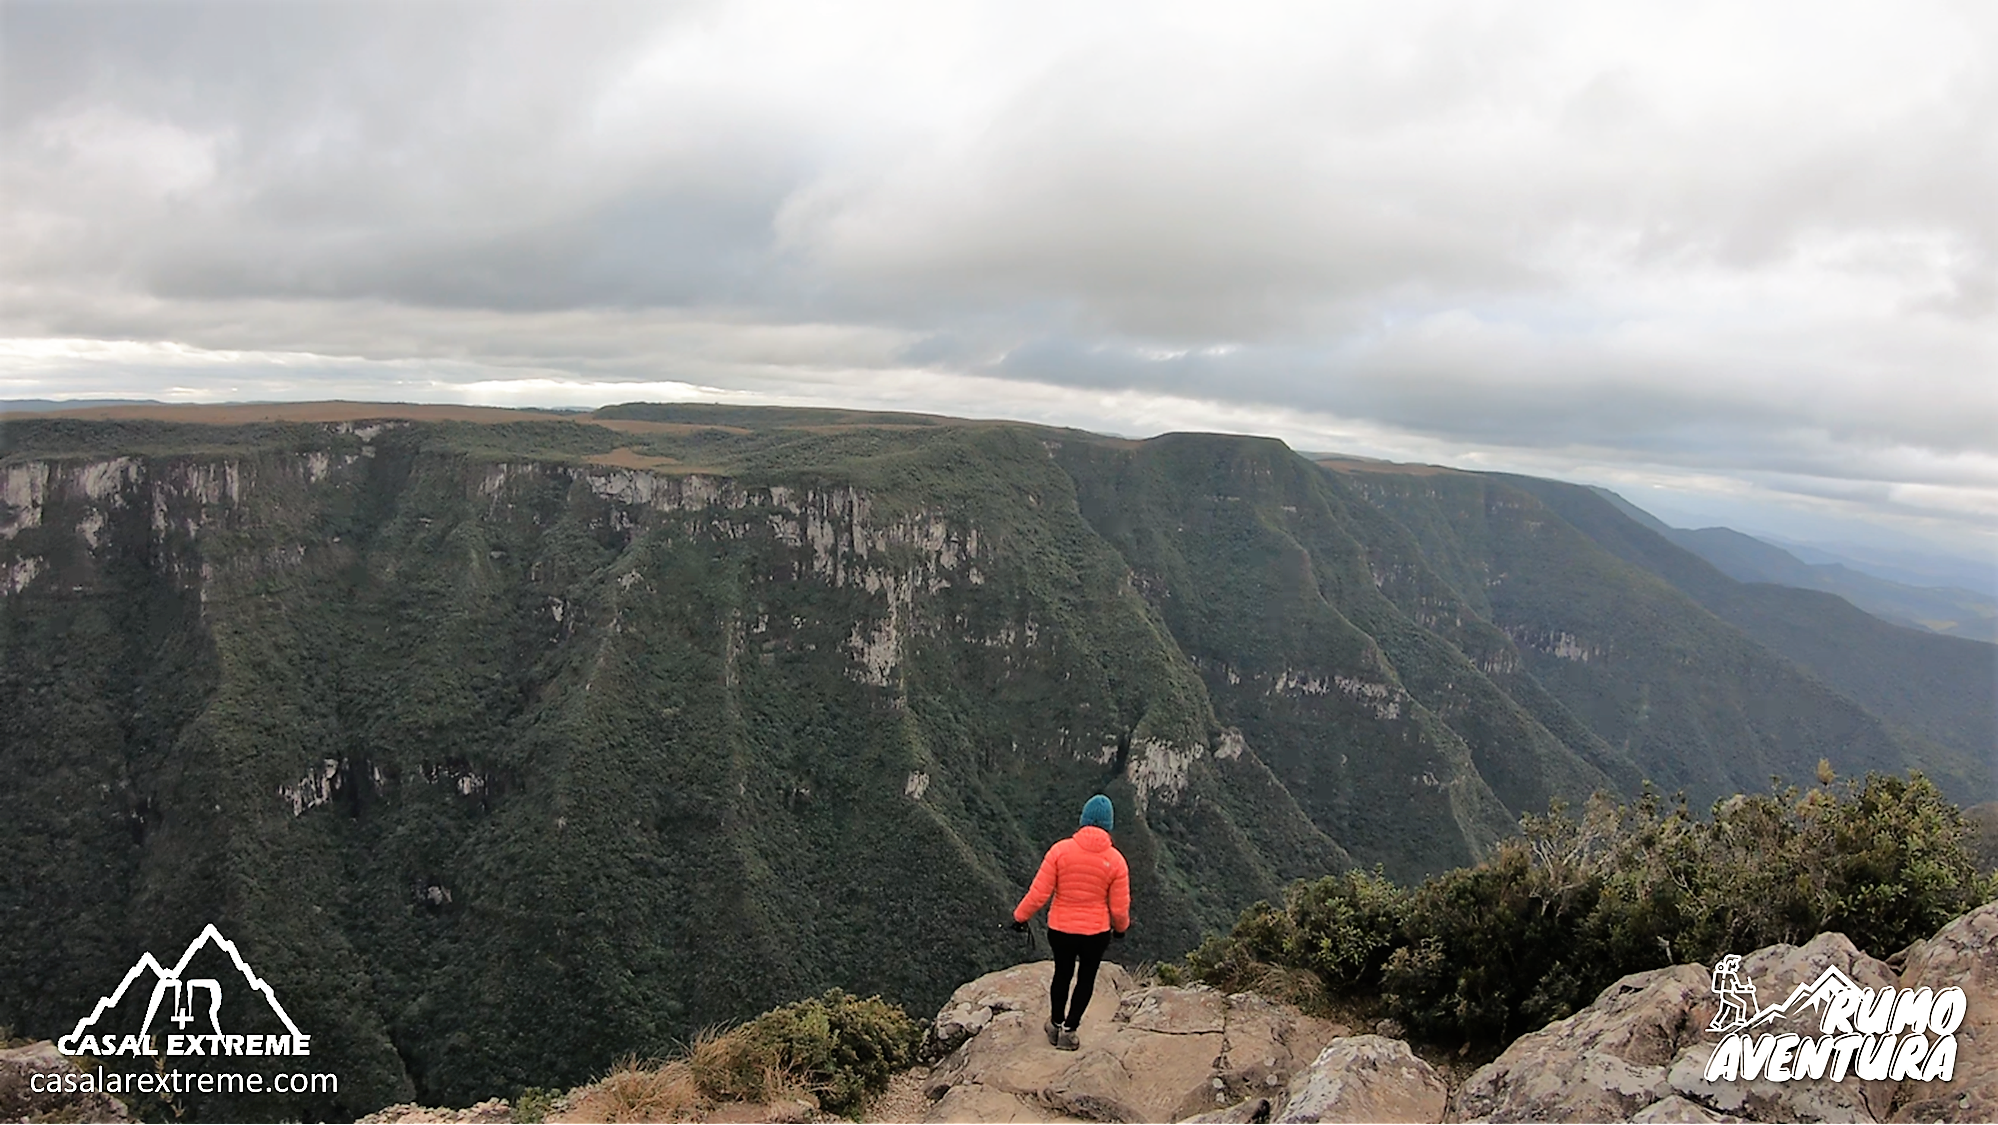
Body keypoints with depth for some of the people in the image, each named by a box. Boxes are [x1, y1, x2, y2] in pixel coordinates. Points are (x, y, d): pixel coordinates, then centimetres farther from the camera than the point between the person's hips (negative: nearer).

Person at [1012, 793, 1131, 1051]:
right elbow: (1120, 907, -6)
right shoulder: (1115, 860, -13)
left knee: (1062, 974, 24)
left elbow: (1039, 893, -12)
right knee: (1086, 979, 21)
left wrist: (1021, 916, 4)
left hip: (1060, 929, 1)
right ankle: (1069, 1030, 26)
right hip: (1096, 932, -1)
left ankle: (1056, 1025, 41)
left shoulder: (1061, 850, -15)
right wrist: (1121, 928, 15)